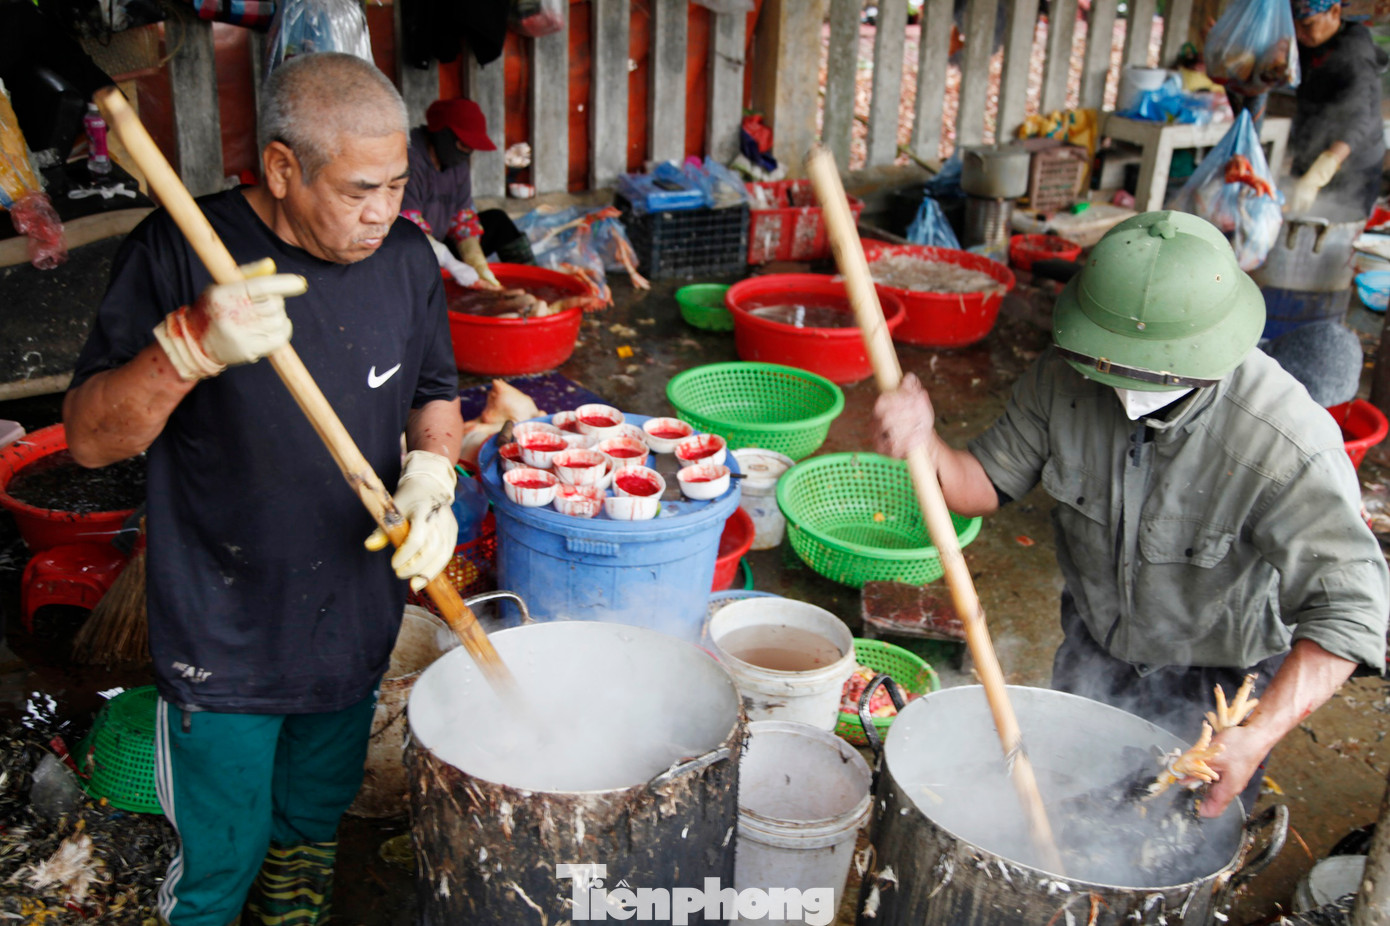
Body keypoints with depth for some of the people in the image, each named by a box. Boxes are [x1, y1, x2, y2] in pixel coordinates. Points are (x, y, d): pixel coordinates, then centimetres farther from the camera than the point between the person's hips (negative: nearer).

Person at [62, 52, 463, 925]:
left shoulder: (405, 256, -3)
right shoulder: (179, 253, -17)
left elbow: (434, 395, 11)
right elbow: (89, 438, -18)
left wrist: (430, 474, -11)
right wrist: (191, 346, -37)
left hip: (355, 620, 4)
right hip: (225, 637, -4)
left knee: (312, 838, 25)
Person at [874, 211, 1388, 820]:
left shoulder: (1292, 444, -37)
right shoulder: (1065, 375, -23)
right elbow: (991, 483, -11)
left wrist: (1259, 735, -45)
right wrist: (927, 449, -35)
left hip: (1216, 682, -3)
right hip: (1093, 650, 4)